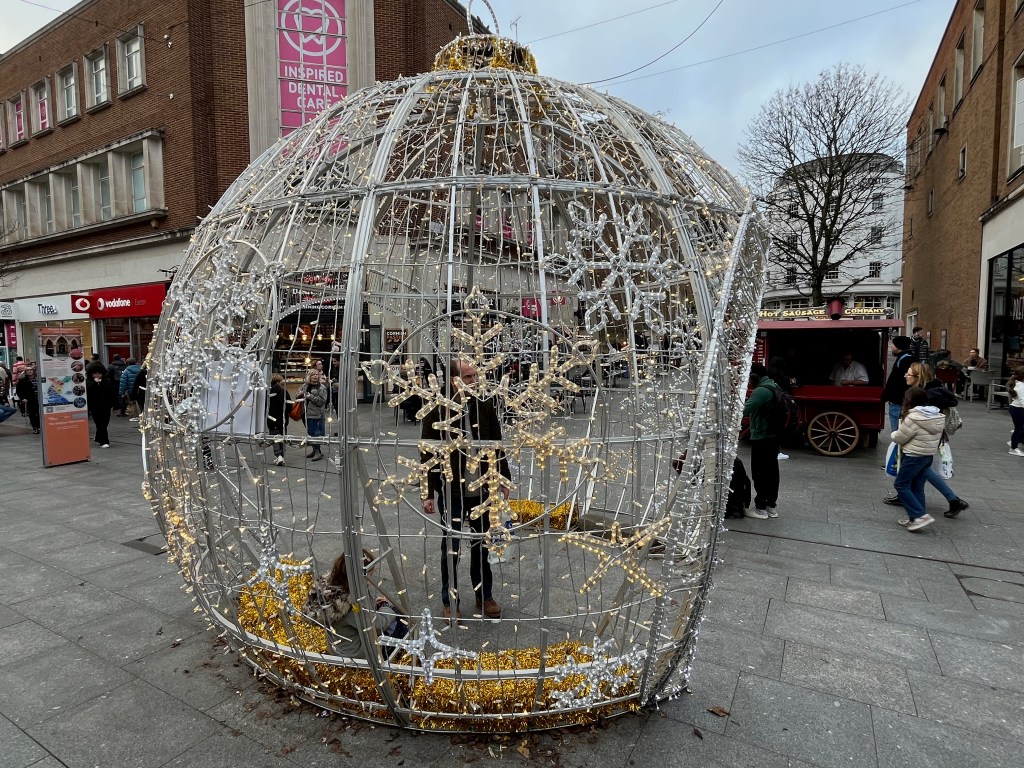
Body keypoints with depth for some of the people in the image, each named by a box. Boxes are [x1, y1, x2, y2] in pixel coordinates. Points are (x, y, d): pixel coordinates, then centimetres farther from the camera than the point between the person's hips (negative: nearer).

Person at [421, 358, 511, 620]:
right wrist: (427, 494, -9)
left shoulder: (485, 407, -1)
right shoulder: (437, 410, -11)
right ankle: (449, 600, 29)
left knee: (481, 545, 16)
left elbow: (497, 446, 8)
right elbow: (427, 454, -9)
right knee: (451, 548, 11)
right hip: (451, 491, -3)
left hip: (482, 490, 3)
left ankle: (485, 595, 34)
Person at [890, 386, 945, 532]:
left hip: (914, 457, -9)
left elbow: (899, 438, -14)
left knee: (901, 485, 1)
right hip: (929, 456, 9)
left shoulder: (913, 418, -21)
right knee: (917, 487, 14)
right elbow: (938, 437, 13)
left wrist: (893, 434, 7)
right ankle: (915, 519, 18)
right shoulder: (938, 417, 6)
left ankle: (921, 515, -6)